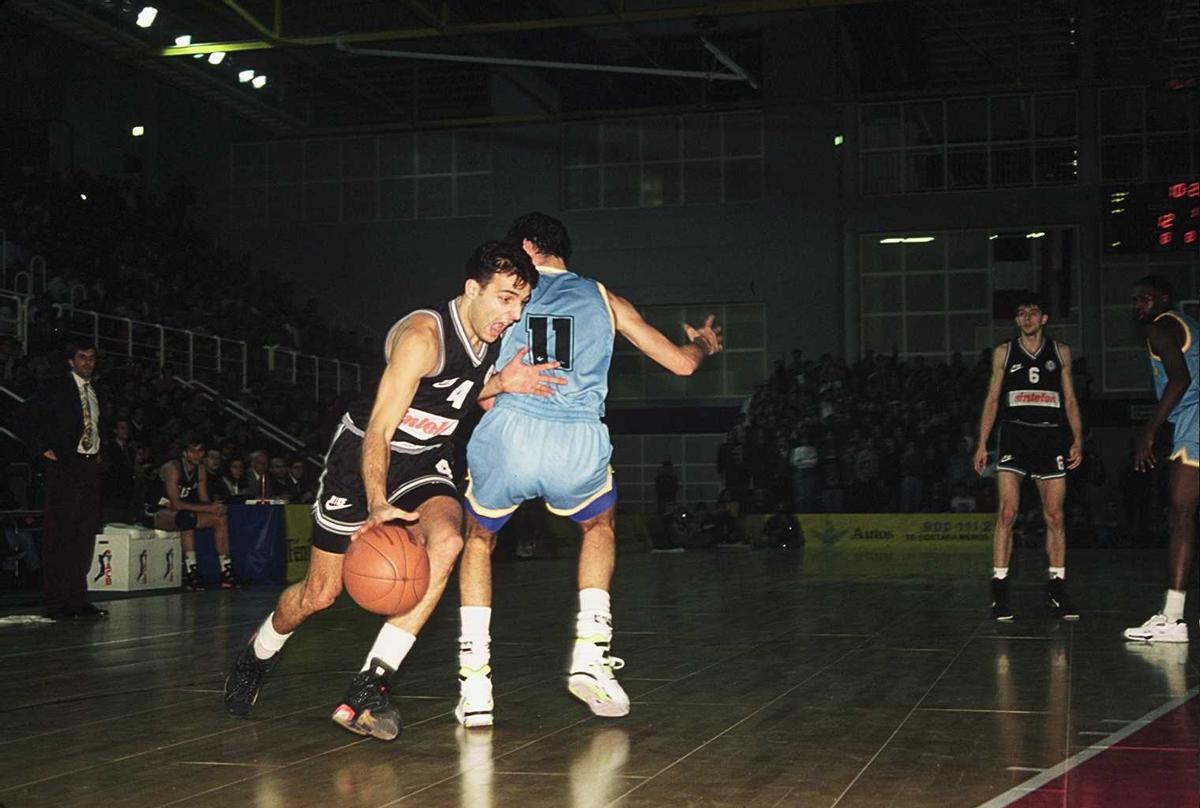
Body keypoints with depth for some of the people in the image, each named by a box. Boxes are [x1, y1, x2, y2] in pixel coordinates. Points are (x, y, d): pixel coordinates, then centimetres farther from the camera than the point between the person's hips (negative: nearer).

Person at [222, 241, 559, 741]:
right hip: (364, 455, -5)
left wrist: (502, 385, -8)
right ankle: (257, 656, 39)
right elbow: (378, 430, -32)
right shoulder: (423, 336, -28)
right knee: (321, 592, 3)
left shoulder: (495, 335, -6)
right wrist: (378, 505, -46)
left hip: (425, 461, 5)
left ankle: (369, 687, -24)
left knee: (446, 540, -27)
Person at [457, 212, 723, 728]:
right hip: (579, 444, 1)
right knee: (599, 526, 35)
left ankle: (475, 686, 17)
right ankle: (591, 655, 17)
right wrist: (705, 344, 48)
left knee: (479, 538, 28)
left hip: (510, 434, -1)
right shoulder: (603, 299, 21)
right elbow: (681, 362, 26)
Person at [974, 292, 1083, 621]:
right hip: (1014, 435, -2)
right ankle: (999, 590, -7)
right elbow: (992, 400, 9)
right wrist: (981, 444, 1)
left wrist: (1078, 439, 1)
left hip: (1049, 437, 2)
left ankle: (1057, 590, 11)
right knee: (1007, 513, -10)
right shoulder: (1004, 353, 8)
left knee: (1054, 517, 2)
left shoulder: (1060, 352, 11)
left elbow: (1070, 399, 12)